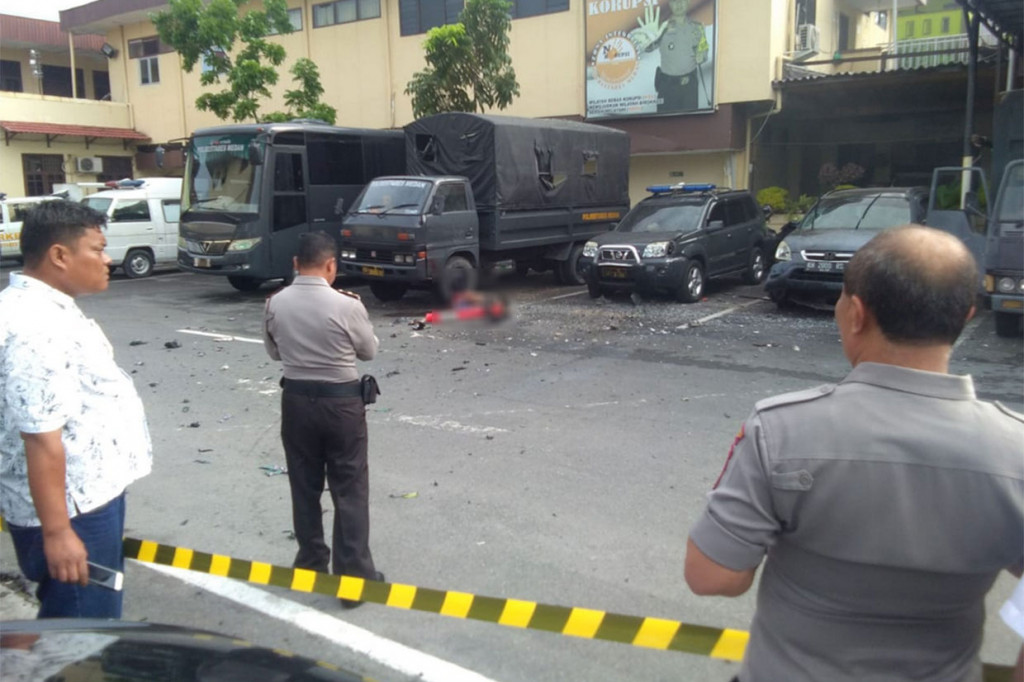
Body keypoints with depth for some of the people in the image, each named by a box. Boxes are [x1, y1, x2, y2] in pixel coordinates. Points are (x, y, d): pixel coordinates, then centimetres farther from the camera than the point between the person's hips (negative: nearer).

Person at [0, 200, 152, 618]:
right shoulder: (37, 327, -25)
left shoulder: (41, 307, 10)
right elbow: (40, 436, -28)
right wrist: (57, 532, -26)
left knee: (95, 619, 24)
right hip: (72, 507, -10)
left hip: (87, 493, 11)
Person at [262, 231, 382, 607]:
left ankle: (310, 564, 29)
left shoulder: (276, 303, -4)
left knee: (304, 486, 16)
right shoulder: (346, 305, -17)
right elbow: (369, 350, 0)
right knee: (349, 489, 5)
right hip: (341, 401, -4)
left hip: (296, 399, 4)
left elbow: (274, 351, 11)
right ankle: (353, 575, 9)